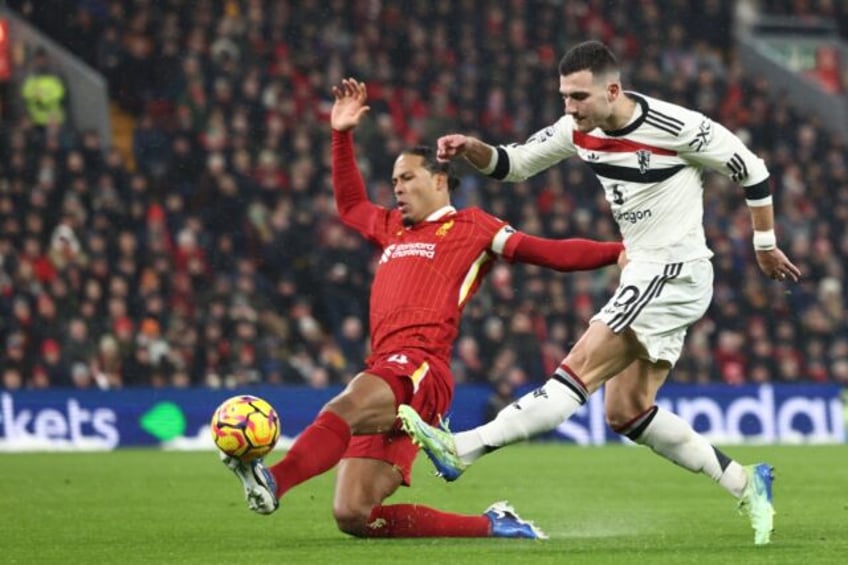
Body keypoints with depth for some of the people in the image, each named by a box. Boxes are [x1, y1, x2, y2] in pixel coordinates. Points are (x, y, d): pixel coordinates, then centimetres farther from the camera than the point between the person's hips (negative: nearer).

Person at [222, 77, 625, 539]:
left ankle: (273, 482, -64)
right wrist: (342, 135, 44)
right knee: (353, 516, -6)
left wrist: (621, 252, -2)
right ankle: (492, 527, 1)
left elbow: (549, 253, 8)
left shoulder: (470, 227, 13)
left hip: (421, 366, -8)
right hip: (383, 369, 8)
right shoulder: (391, 228, 31)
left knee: (346, 407, -40)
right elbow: (350, 205, 51)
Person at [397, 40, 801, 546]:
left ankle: (462, 449, -24)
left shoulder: (676, 127, -17)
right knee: (627, 413, 5)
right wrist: (470, 148, -9)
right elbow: (513, 164, 12)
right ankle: (745, 484, 14)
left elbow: (751, 169, -5)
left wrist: (766, 247, 5)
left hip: (674, 272, -9)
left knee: (580, 369, -16)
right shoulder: (578, 130, 2)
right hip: (644, 275, 9)